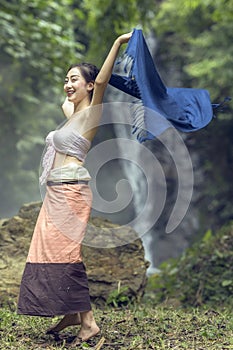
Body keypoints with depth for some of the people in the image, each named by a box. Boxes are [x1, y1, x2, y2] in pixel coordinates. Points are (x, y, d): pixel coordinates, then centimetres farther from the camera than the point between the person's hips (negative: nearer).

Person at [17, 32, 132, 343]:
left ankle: (88, 321, -7)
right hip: (56, 191, 9)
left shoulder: (91, 113, -7)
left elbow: (101, 80, -24)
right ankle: (72, 314, 16)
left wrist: (118, 43, -25)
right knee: (51, 250, 10)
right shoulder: (71, 112, 17)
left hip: (71, 190, -9)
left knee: (65, 251, -11)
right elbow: (66, 100, 42)